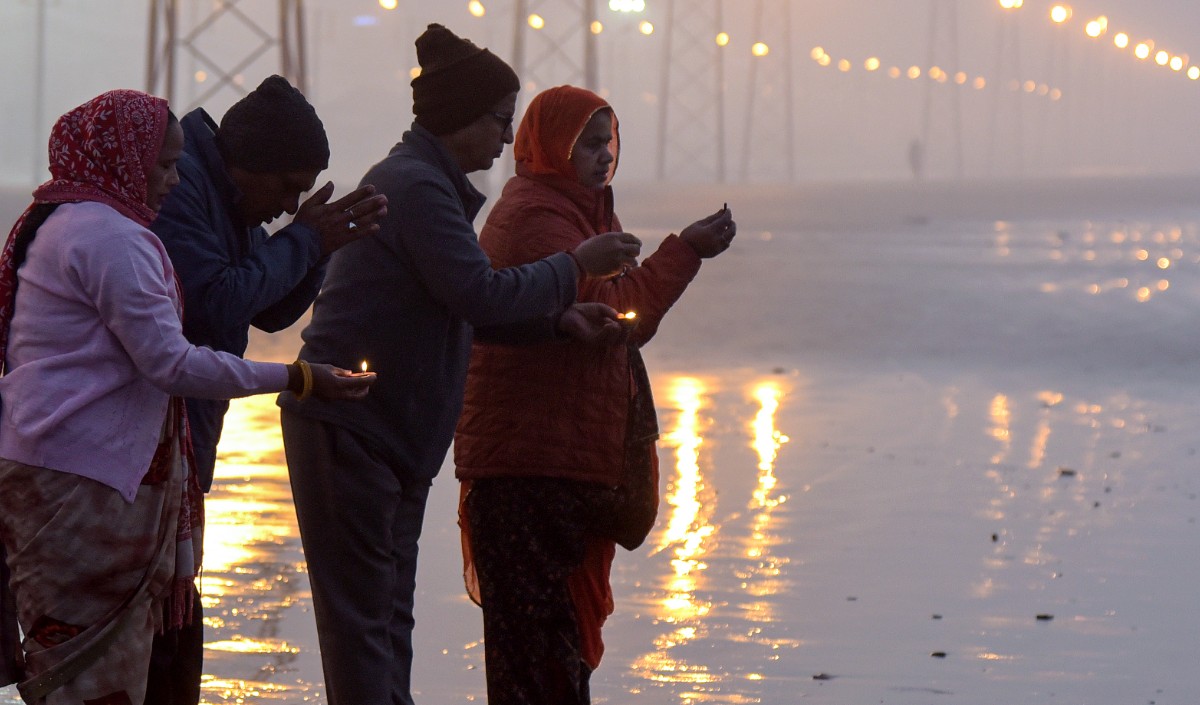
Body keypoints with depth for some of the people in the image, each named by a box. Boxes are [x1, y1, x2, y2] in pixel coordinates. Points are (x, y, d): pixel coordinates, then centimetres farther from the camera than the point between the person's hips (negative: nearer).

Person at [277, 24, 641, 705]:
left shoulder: (428, 182, 16)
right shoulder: (415, 186, -17)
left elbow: (460, 304, 22)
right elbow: (484, 295, -23)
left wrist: (559, 318, 12)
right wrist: (577, 265, -11)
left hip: (391, 431, 11)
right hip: (348, 425, -11)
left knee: (390, 609, 13)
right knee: (362, 611, -8)